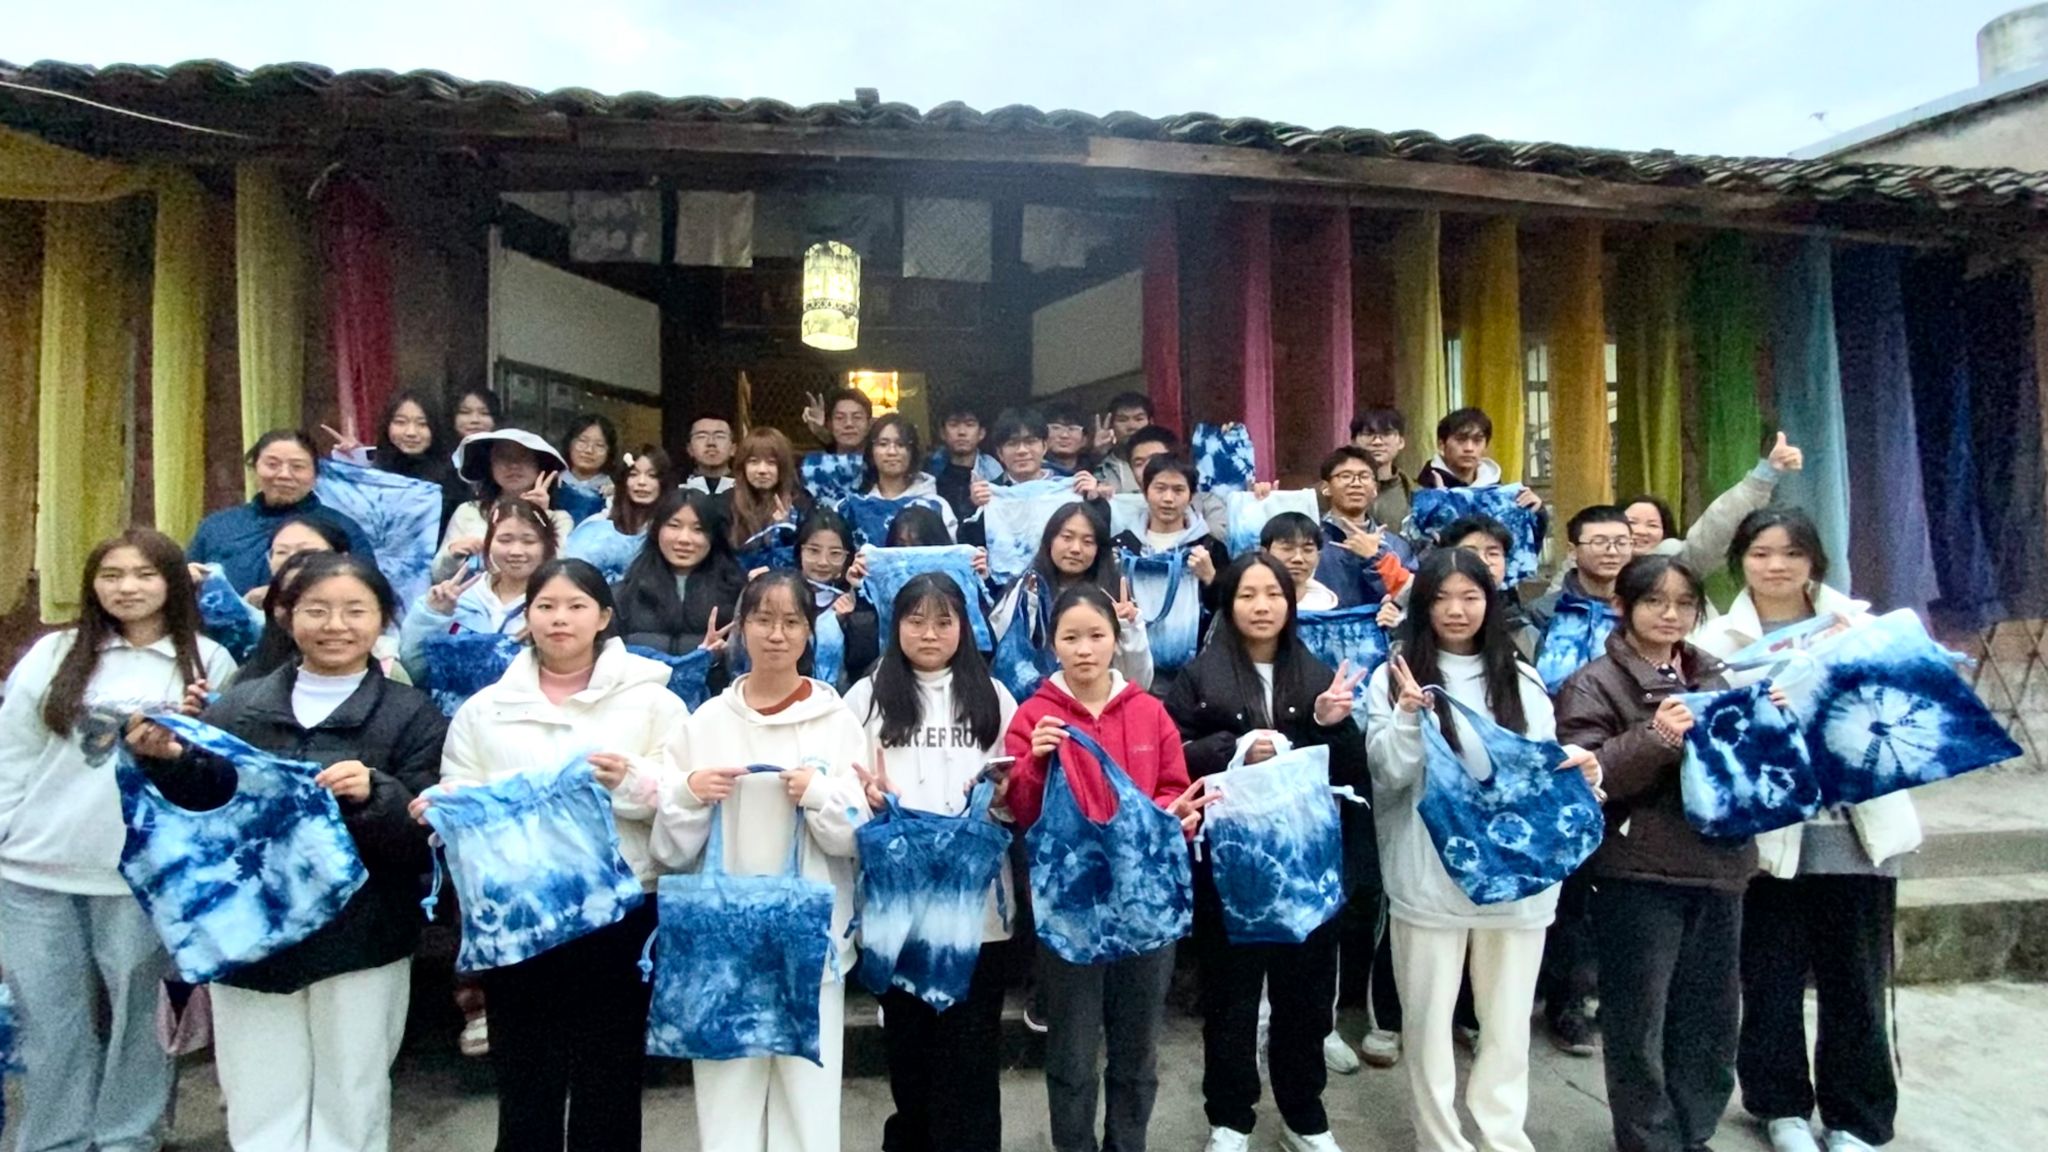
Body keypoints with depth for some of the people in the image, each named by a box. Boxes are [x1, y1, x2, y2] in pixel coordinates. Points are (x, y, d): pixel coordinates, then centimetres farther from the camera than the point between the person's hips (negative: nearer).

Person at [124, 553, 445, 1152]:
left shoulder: (413, 715, -2)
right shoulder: (238, 705, 6)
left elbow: (427, 836, -8)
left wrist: (374, 795, -27)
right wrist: (169, 762, -9)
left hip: (360, 940, -2)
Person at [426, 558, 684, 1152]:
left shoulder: (650, 698, 3)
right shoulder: (484, 708, 11)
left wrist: (632, 782, -19)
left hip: (619, 914, -2)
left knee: (609, 1085, 10)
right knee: (523, 1086, 12)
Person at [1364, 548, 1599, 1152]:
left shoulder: (1523, 681, 9)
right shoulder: (1395, 677, -1)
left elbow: (1545, 766, 11)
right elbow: (1390, 773, -7)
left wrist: (1582, 767, -9)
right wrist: (1408, 714, -22)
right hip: (1429, 874, -3)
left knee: (1509, 1021, 13)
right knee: (1429, 1019, 6)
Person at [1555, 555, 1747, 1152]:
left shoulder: (1713, 676, 12)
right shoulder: (1594, 684, -6)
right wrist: (1654, 738, -27)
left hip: (1717, 864, 6)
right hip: (1639, 873, -6)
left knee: (1710, 1016, 16)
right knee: (1639, 1020, 2)